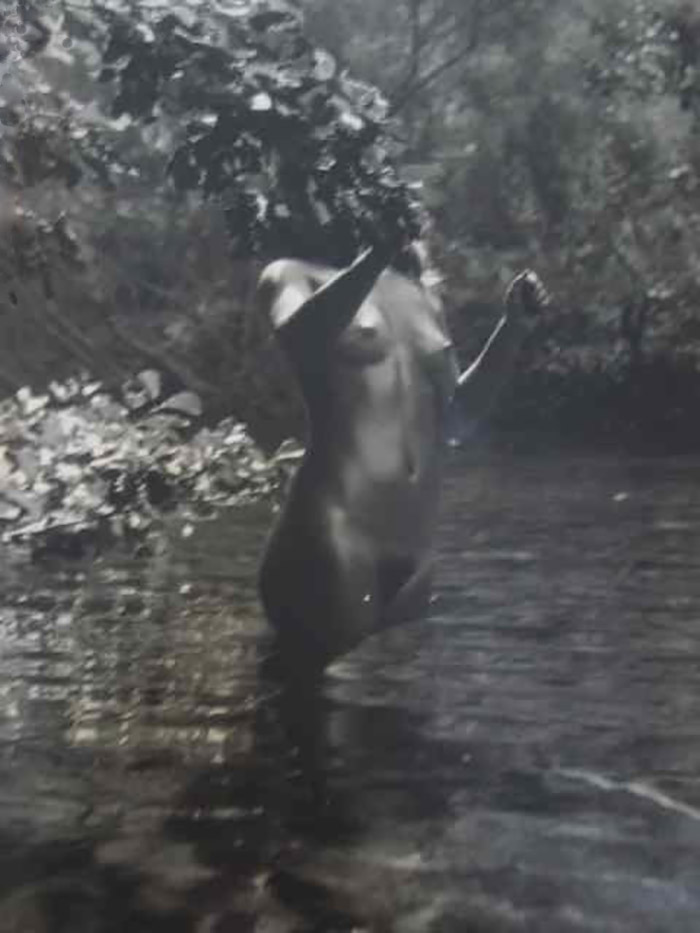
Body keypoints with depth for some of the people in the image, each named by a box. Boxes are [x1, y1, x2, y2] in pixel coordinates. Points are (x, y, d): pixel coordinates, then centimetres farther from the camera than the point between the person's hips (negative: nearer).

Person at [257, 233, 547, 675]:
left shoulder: (424, 301, 18)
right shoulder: (295, 276, 3)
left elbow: (465, 405, 25)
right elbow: (301, 337, -20)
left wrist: (514, 322, 16)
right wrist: (380, 251, -24)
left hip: (414, 550, 6)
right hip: (336, 535, -6)